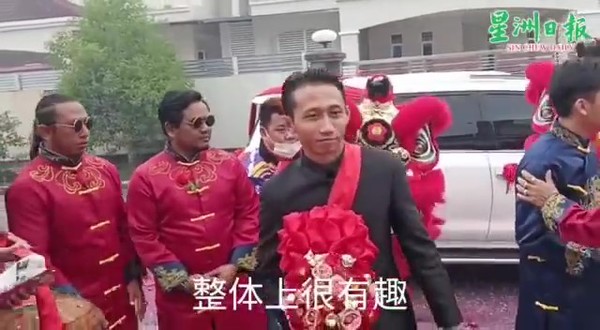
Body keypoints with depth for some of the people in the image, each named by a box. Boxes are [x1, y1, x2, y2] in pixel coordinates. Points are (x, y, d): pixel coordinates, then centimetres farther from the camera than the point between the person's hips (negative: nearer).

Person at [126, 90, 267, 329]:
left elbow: (249, 214, 3)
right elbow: (144, 237, -6)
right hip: (181, 295, -2)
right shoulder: (145, 177, -6)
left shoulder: (230, 164, 2)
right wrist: (182, 280, -9)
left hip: (235, 285, 2)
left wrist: (236, 265, -5)